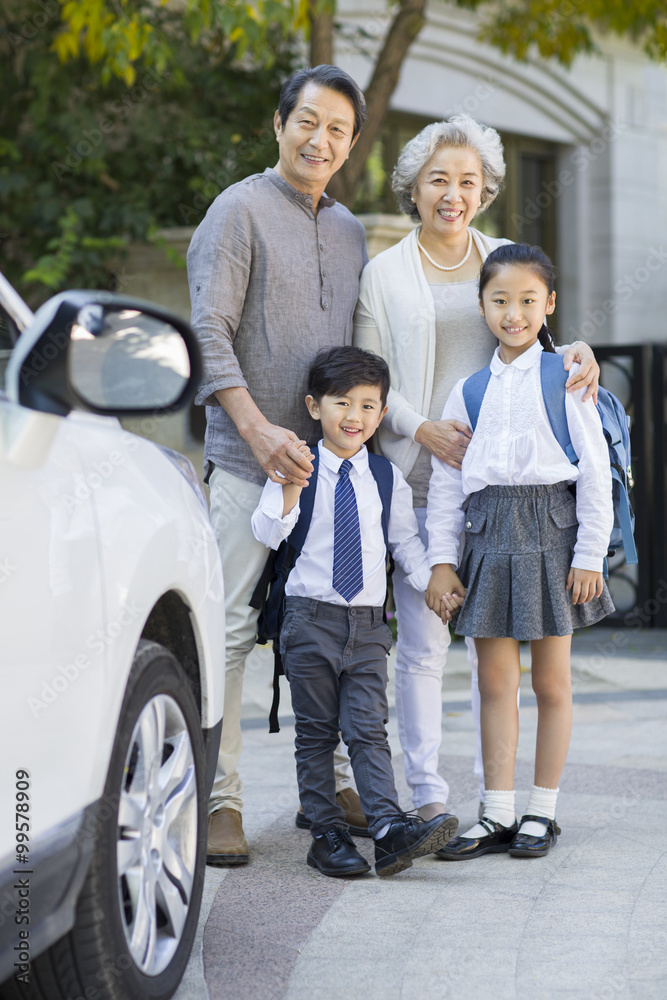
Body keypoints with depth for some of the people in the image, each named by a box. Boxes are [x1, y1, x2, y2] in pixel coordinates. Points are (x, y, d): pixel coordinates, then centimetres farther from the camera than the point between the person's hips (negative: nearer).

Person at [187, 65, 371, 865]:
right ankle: (217, 798, -1)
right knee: (230, 627, -6)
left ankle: (329, 783, 20)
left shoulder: (348, 230, 17)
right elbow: (209, 333, -10)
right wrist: (257, 429, -20)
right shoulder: (240, 211, -3)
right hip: (249, 460, -6)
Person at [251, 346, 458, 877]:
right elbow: (268, 533, -9)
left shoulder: (387, 477, 9)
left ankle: (390, 828, -12)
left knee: (368, 729, -4)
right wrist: (291, 485, -23)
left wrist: (432, 581, 5)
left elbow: (405, 539, 17)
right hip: (310, 619, -2)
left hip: (368, 624, 2)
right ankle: (327, 833, 7)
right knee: (316, 732, 3)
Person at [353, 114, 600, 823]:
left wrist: (576, 353, -5)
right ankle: (426, 794, 6)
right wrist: (422, 429, -13)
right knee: (421, 644, -3)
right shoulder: (383, 273, 5)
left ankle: (496, 794, 13)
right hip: (418, 480, -2)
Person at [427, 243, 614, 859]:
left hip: (550, 531, -3)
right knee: (495, 683, 5)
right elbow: (445, 480, 10)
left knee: (551, 682, 6)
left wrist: (590, 555, -7)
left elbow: (596, 471, -3)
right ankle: (498, 817, 12)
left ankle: (543, 813, 16)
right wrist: (441, 560, 4)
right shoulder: (469, 389, 8)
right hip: (489, 536, 3)